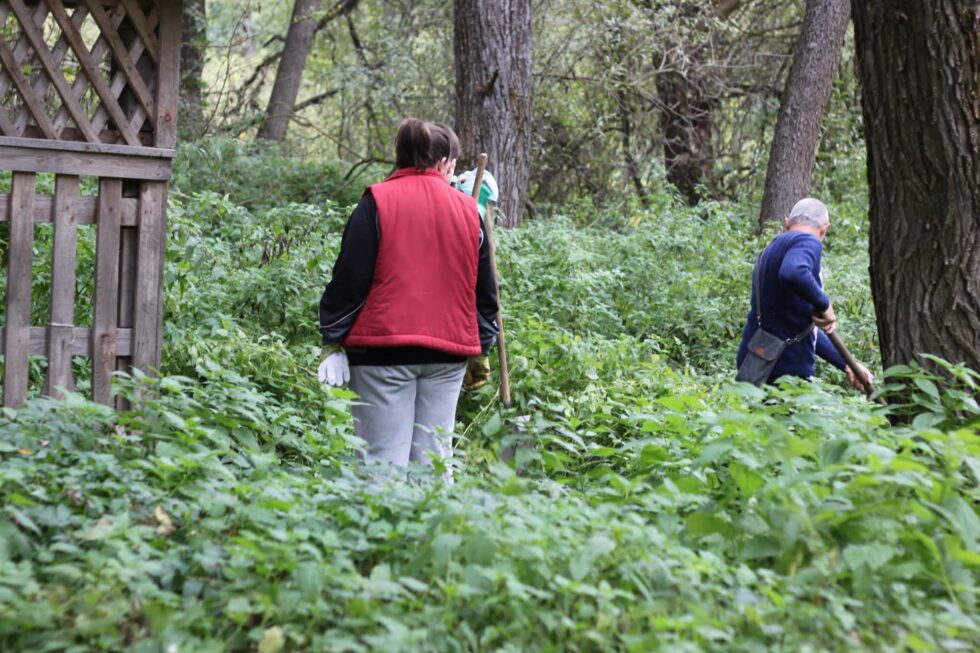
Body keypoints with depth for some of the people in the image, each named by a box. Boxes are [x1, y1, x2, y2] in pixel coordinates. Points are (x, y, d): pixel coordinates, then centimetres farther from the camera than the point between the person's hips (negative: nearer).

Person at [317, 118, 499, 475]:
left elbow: (349, 277, -4)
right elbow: (484, 288, 15)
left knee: (384, 459, -3)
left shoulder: (377, 202, 0)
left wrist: (332, 343, 0)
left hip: (383, 347, -3)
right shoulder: (468, 210, 10)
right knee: (433, 458, 7)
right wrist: (482, 347, 23)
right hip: (448, 352, 3)